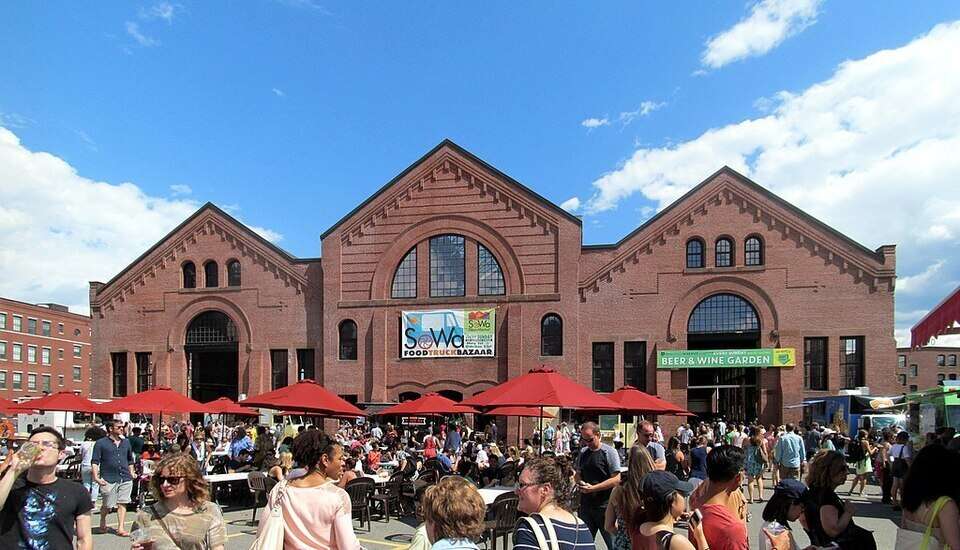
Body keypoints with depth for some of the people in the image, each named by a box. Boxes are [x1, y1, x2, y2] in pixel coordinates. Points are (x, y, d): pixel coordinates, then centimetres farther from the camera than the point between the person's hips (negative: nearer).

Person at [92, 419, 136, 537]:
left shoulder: (126, 442, 16)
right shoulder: (101, 443, 0)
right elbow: (95, 461, -4)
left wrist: (131, 473, 19)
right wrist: (96, 477, -13)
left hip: (125, 479, 4)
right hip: (109, 479, -4)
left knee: (122, 503, 1)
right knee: (107, 505, 6)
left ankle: (121, 528, 5)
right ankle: (102, 523, 34)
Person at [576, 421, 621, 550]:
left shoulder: (609, 452, -8)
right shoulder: (583, 452, 9)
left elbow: (616, 479, -13)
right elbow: (578, 474, 19)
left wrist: (592, 488, -17)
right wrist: (581, 482, -5)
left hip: (604, 505, -5)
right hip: (586, 504, 5)